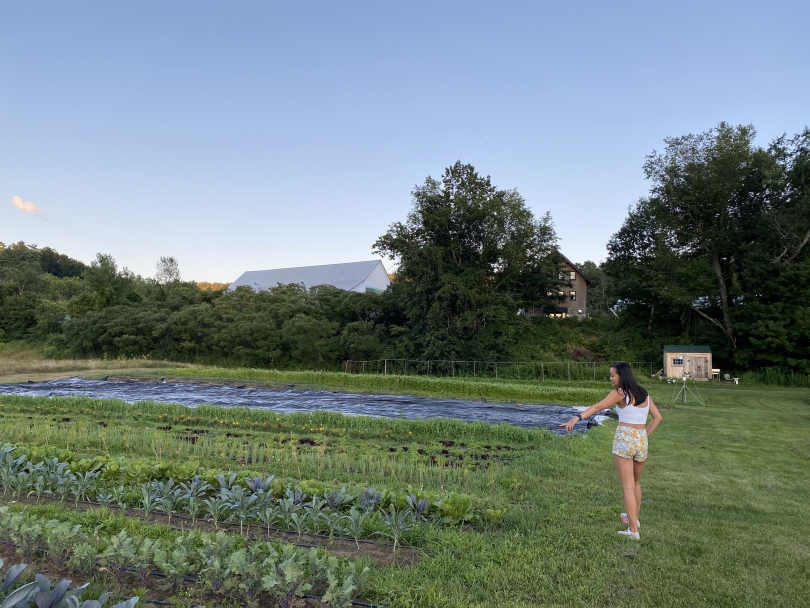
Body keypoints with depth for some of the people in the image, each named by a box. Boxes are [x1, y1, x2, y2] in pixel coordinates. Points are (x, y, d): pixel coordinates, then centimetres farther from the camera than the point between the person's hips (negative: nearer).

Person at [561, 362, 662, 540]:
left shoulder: (620, 393, -7)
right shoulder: (644, 394, 12)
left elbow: (597, 407, -21)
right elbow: (657, 417, 14)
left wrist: (576, 418, -32)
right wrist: (644, 435, 12)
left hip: (624, 439, -6)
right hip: (641, 440, 6)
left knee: (628, 487, -1)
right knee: (636, 483, 25)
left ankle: (633, 530, 0)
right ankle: (633, 517, 41)